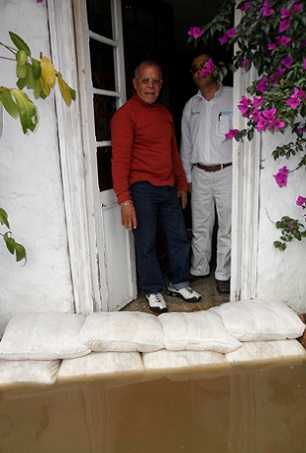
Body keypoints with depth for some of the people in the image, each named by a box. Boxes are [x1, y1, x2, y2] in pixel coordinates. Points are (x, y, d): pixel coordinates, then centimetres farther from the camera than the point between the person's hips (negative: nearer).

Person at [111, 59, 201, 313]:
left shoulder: (165, 114, 15)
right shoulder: (125, 114, -8)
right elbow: (120, 159, -15)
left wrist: (182, 184, 20)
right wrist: (124, 200, -21)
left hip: (169, 188, 7)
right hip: (142, 190, -7)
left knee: (179, 238, 12)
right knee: (147, 244, 4)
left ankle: (178, 284, 31)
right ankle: (153, 291, 23)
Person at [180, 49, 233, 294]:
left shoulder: (233, 97, 0)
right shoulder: (191, 105, 12)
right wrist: (187, 177, 11)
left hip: (227, 172, -3)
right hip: (199, 174, 3)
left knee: (227, 227, 3)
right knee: (200, 227, 10)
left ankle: (223, 274, 17)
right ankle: (199, 269, 25)